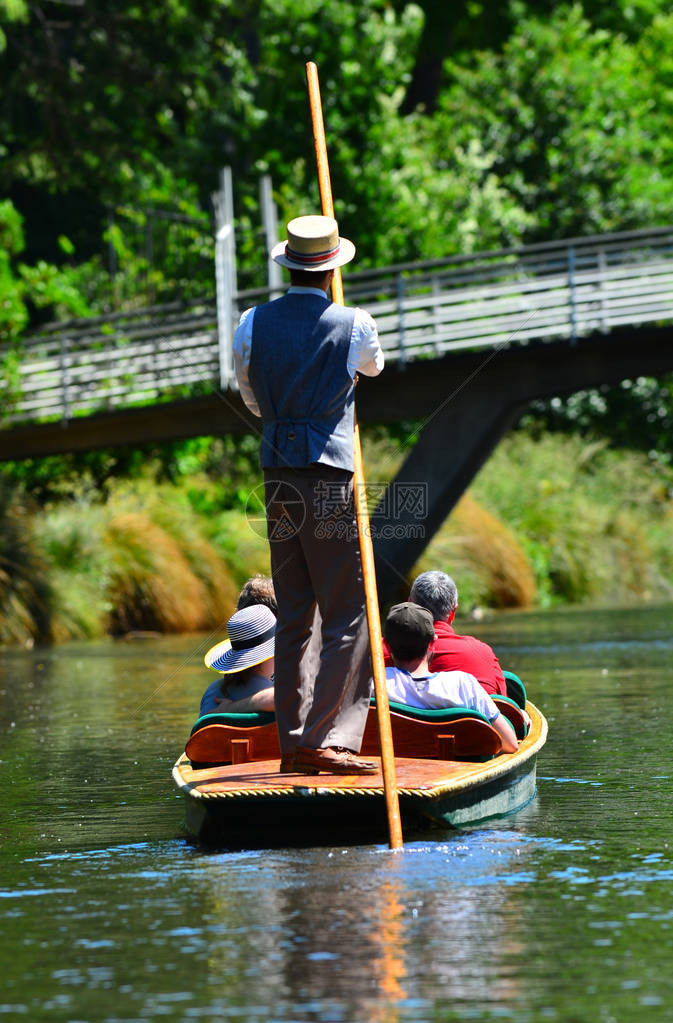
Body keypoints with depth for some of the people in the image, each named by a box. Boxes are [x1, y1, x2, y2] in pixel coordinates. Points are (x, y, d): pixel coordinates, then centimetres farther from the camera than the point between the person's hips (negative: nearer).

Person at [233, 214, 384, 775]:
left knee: (294, 617, 11)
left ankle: (292, 741, 11)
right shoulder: (354, 325, -6)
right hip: (330, 478, -5)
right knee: (347, 616, -1)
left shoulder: (253, 324, 4)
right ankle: (326, 742, -9)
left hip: (279, 476, 5)